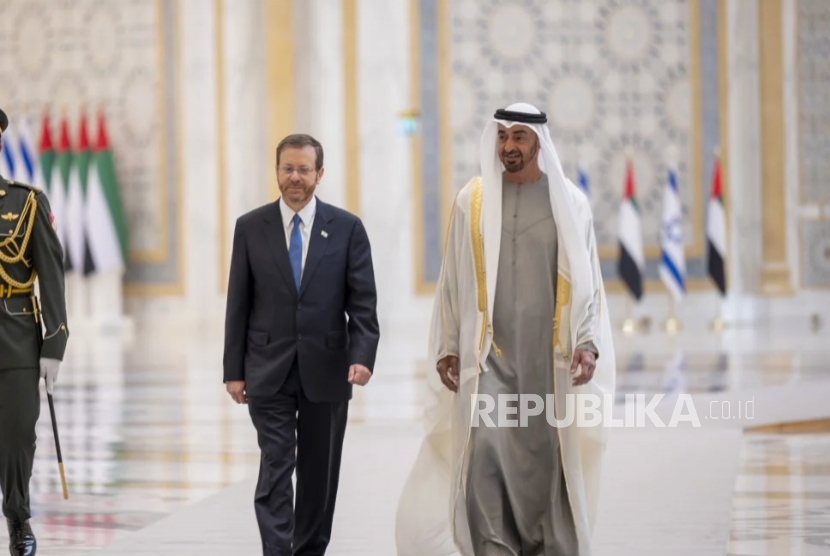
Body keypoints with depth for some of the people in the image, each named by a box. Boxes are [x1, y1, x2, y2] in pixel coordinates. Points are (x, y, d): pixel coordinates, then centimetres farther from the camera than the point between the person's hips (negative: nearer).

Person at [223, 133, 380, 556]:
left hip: (325, 370, 1)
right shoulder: (250, 228, 3)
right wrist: (233, 370, 0)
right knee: (276, 468, -8)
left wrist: (362, 356, -15)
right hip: (269, 372, -1)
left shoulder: (347, 228, 2)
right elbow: (238, 305, 4)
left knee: (319, 474, 8)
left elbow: (362, 302, -1)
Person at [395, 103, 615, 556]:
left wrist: (588, 343, -9)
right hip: (489, 352, 0)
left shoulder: (568, 202, 3)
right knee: (485, 449, -14)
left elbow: (587, 280, 3)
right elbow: (453, 278, 7)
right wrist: (446, 348, 2)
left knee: (546, 459, 3)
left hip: (549, 354, 0)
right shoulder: (473, 200, 3)